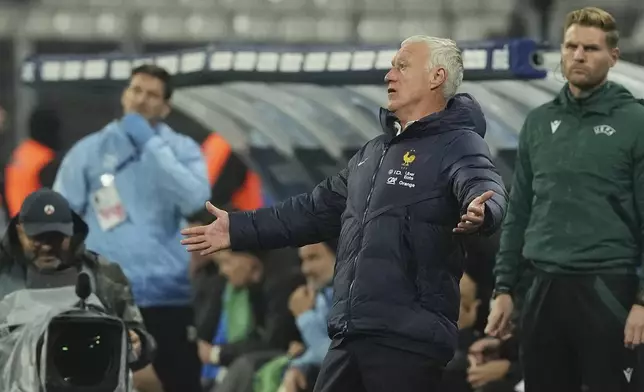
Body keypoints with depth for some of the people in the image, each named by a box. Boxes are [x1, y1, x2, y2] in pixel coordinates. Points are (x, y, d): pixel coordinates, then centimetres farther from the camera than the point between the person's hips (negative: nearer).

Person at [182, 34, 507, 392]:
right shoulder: (374, 152, 23)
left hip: (409, 338, -9)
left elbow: (486, 190, -27)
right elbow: (318, 210, 30)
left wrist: (480, 213, -52)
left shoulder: (459, 145, -6)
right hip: (350, 336, 9)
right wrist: (238, 229, 29)